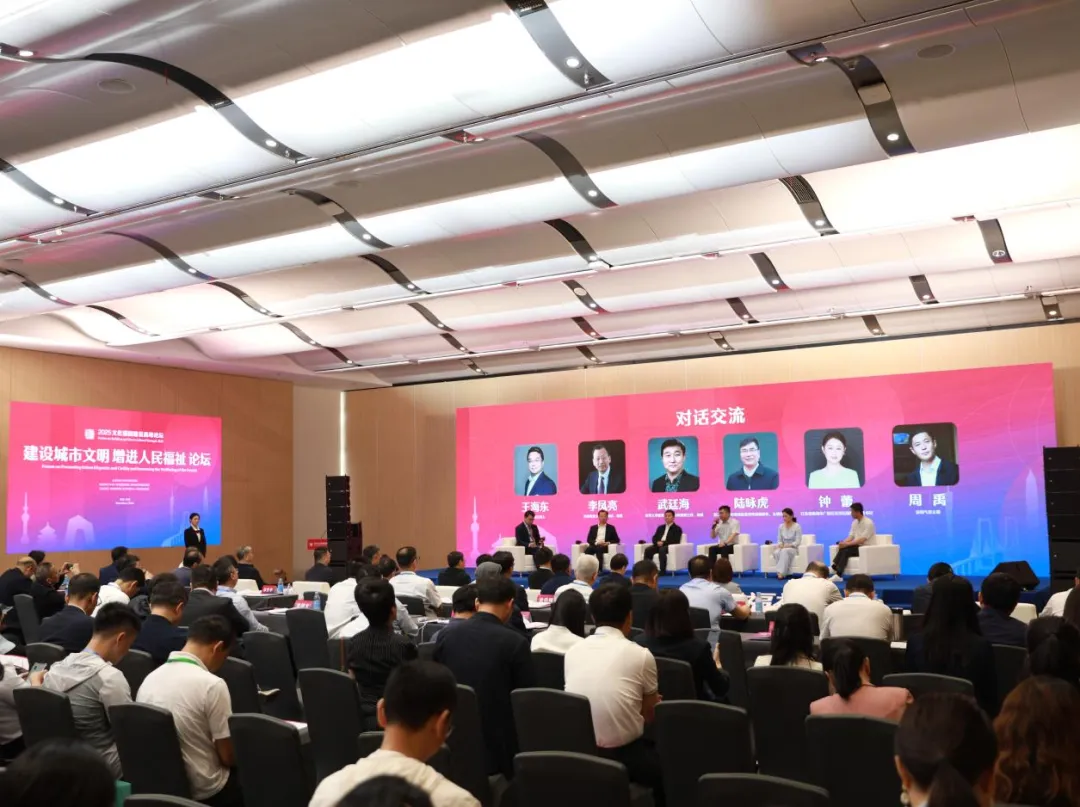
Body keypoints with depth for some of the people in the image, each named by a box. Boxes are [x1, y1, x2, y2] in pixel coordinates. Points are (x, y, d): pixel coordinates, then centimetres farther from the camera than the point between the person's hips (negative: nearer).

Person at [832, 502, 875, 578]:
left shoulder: (868, 523, -14)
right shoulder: (854, 522, 11)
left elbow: (862, 540, -22)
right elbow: (851, 537, 7)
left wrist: (846, 544, -26)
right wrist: (843, 543, -15)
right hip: (856, 546, 7)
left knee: (846, 550, -28)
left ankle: (838, 574, -32)